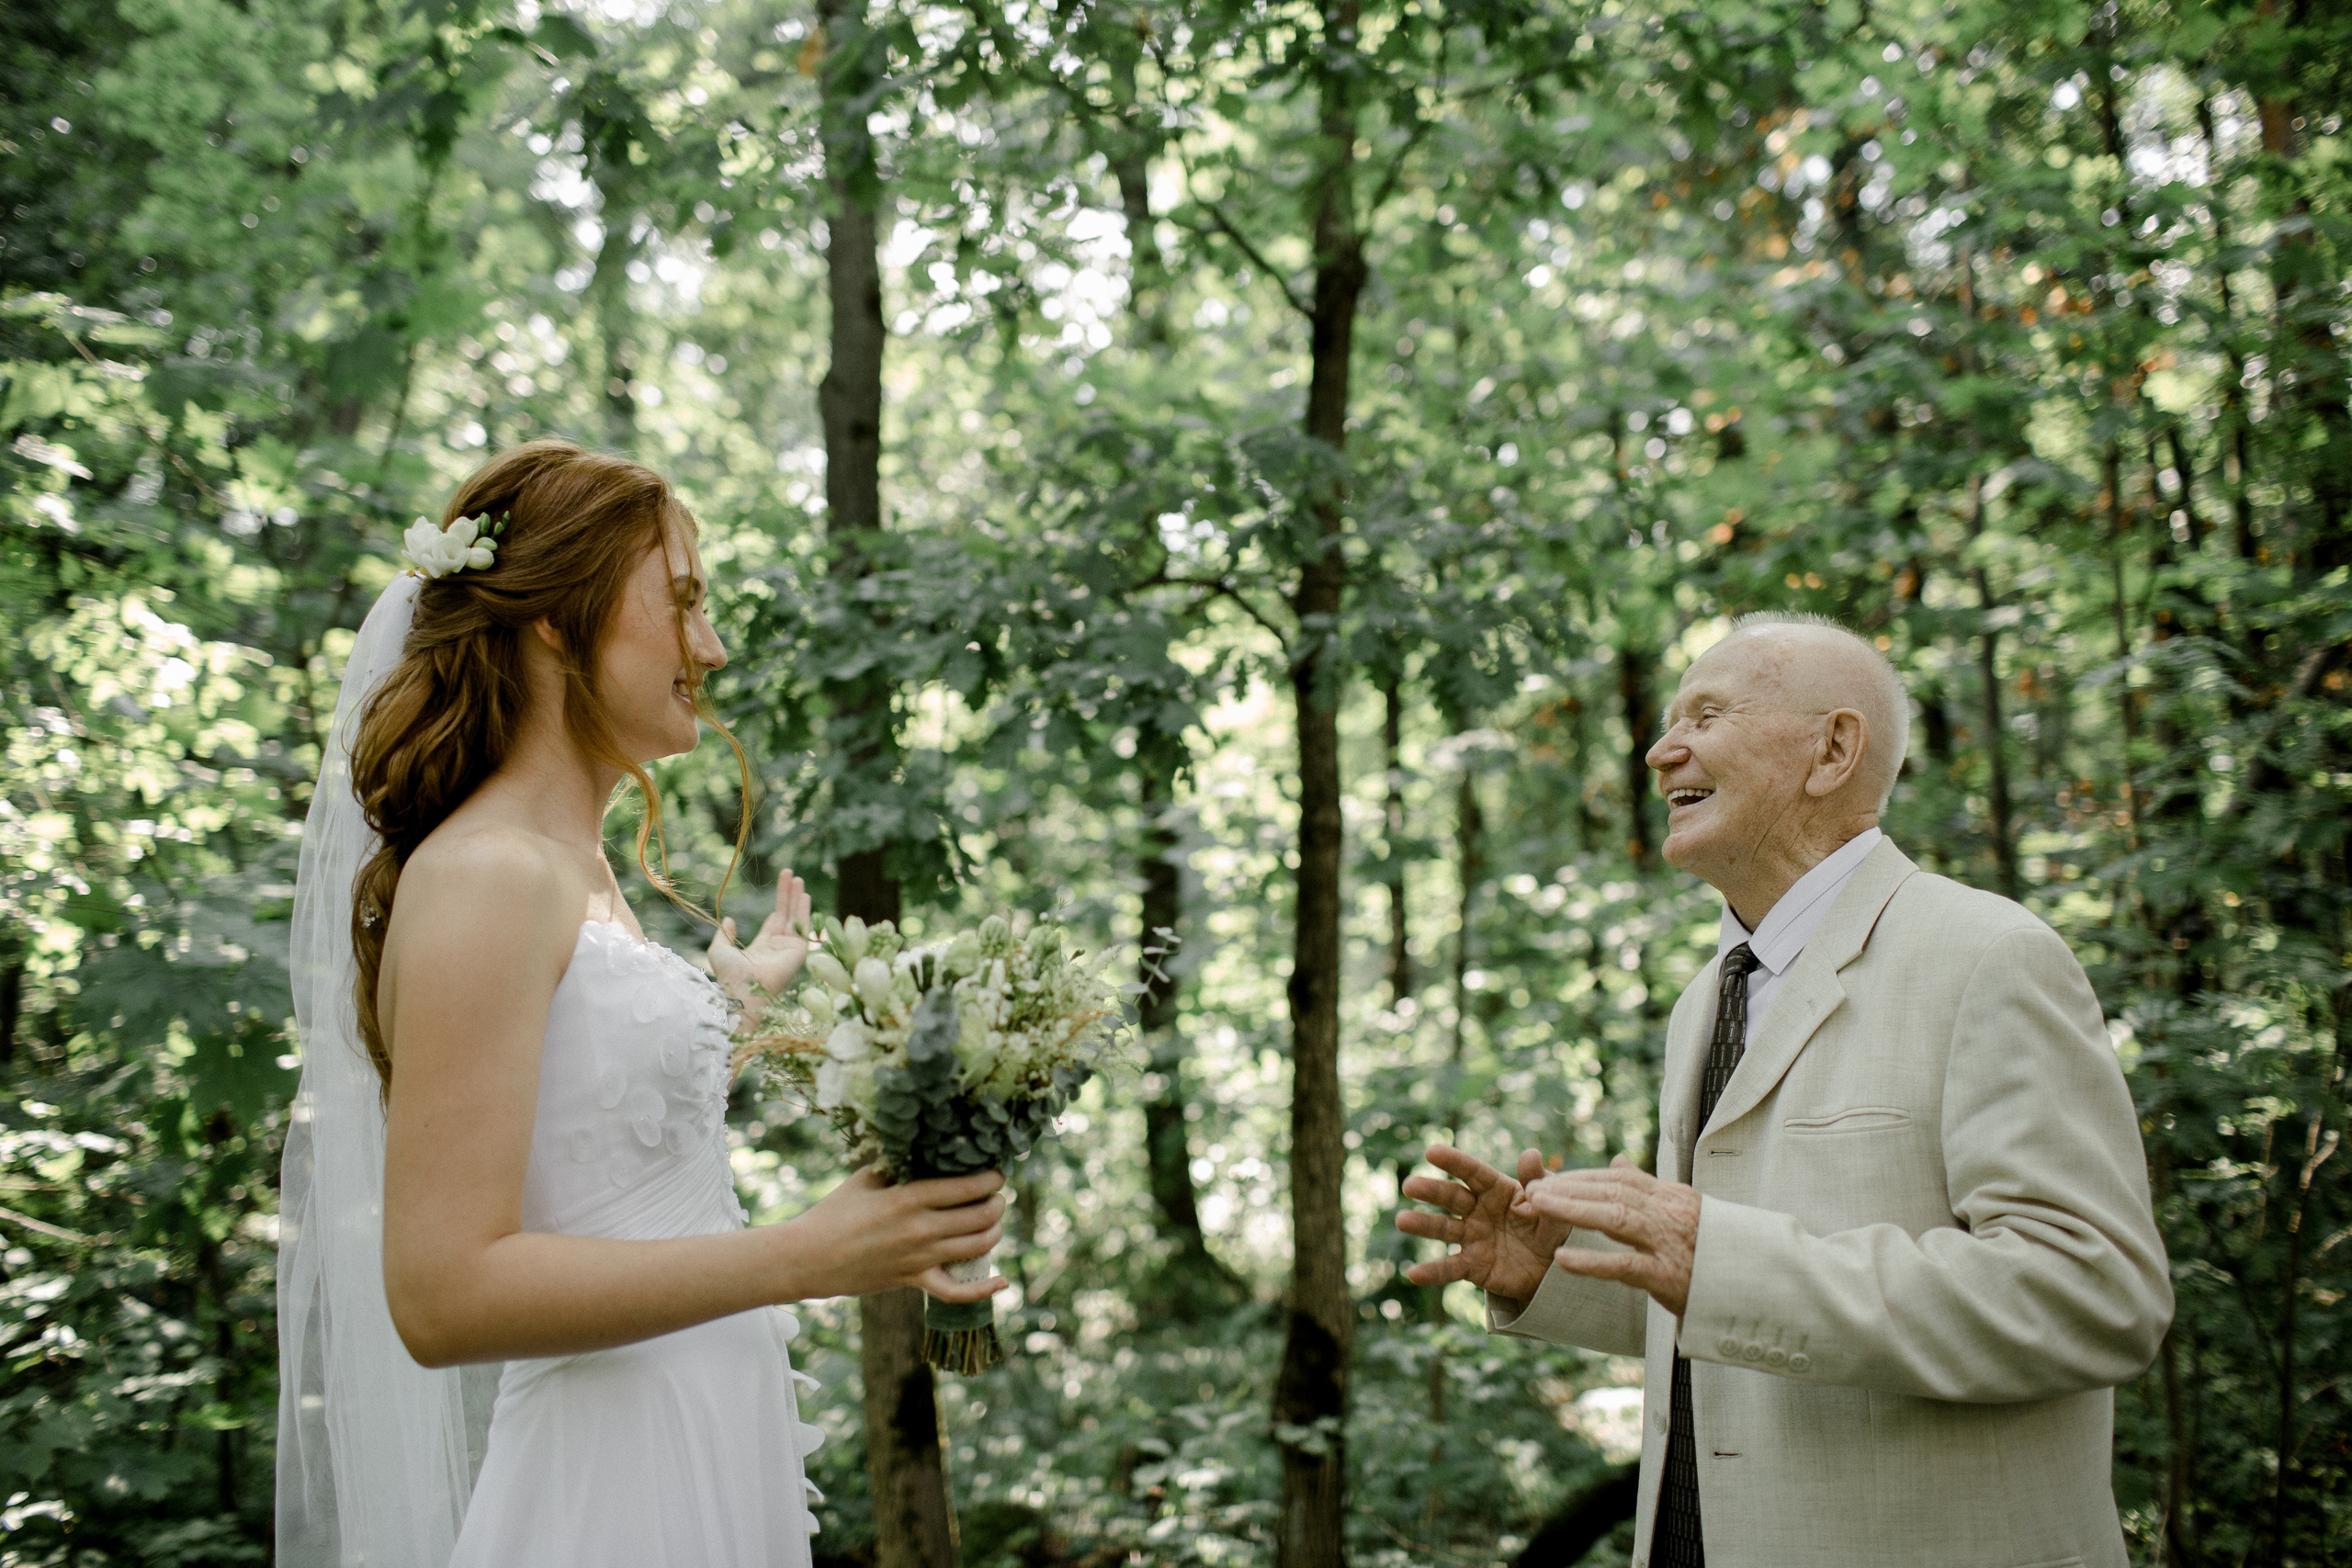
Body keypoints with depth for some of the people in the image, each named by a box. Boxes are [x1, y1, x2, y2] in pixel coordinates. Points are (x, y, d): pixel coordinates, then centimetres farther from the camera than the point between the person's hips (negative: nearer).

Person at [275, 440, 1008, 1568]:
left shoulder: (581, 868, 10)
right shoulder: (481, 878, -18)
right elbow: (441, 1293, -23)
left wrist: (734, 996, 31)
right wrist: (803, 1256, -25)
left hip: (710, 1454, 9)